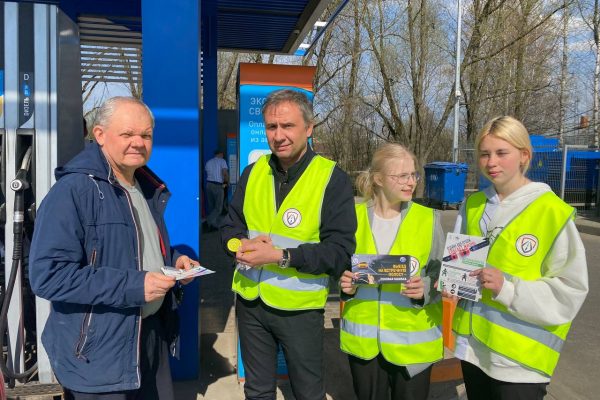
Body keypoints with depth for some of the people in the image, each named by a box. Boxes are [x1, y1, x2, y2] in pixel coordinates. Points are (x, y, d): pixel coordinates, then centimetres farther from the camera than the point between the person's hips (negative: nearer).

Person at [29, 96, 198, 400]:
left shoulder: (149, 188, 8)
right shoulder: (73, 191, -20)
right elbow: (48, 275, -25)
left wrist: (174, 261, 0)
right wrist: (133, 286, -27)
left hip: (154, 334, 8)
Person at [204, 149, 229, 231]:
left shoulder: (208, 162, 17)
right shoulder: (222, 161, 0)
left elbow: (207, 174, 9)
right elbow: (225, 173, -13)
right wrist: (227, 182, 2)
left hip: (209, 184, 5)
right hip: (218, 186, -5)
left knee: (211, 206, 11)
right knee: (218, 207, 0)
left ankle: (215, 224, 15)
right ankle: (211, 220, -18)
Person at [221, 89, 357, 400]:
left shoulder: (333, 179, -13)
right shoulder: (253, 172, 2)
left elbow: (339, 251, -18)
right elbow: (230, 227, 9)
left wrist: (280, 256, -26)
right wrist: (243, 244, -14)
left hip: (299, 308, -4)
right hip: (250, 302, 4)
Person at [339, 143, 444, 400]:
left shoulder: (428, 219, -5)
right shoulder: (355, 216, -3)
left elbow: (441, 276, -1)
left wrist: (424, 289, -22)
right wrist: (345, 284, -14)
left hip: (413, 339, -1)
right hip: (363, 337, 1)